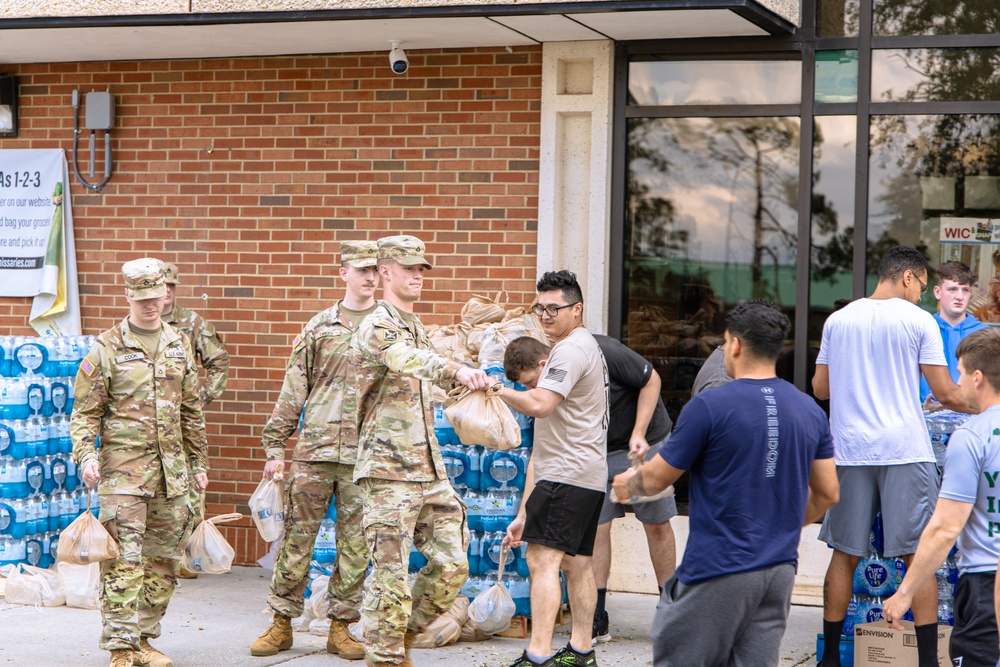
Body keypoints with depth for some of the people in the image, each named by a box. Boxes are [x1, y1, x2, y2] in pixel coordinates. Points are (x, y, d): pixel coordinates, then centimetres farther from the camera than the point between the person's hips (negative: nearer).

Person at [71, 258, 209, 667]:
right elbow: (85, 412, -2)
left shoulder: (178, 346, 12)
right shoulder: (107, 348, -2)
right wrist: (86, 455, -16)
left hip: (172, 469, 5)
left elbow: (192, 412, 18)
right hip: (123, 468, -5)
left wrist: (199, 462, 18)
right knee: (124, 559, -9)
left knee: (164, 558, 8)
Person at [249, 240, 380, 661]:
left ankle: (341, 627, 14)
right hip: (314, 451, 0)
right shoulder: (319, 327, 8)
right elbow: (293, 389, 9)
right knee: (297, 537, 3)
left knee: (355, 545, 4)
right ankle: (281, 623, 13)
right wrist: (274, 447, 5)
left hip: (364, 455, 0)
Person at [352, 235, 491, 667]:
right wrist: (457, 370, -49)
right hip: (388, 469, -9)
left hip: (428, 467, 9)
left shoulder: (416, 328, 19)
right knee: (391, 573, -7)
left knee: (452, 564, 6)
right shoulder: (378, 327, -11)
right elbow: (408, 360, -32)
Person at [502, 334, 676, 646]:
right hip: (599, 453, 4)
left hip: (647, 442, -4)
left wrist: (638, 434, -20)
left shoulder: (601, 352, -28)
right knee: (596, 525, -6)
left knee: (657, 525, 2)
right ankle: (597, 618, -1)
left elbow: (651, 380, -15)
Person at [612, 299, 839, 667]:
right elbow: (827, 493, 11)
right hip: (780, 570, 6)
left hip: (718, 569, -6)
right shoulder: (810, 410, 5)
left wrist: (627, 483, 19)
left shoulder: (710, 406, -12)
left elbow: (657, 478, -3)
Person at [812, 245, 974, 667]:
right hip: (904, 450, -4)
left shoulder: (838, 321, 10)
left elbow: (820, 389, 14)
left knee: (845, 554, 10)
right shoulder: (918, 321, -2)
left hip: (850, 450, 4)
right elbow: (945, 394, -4)